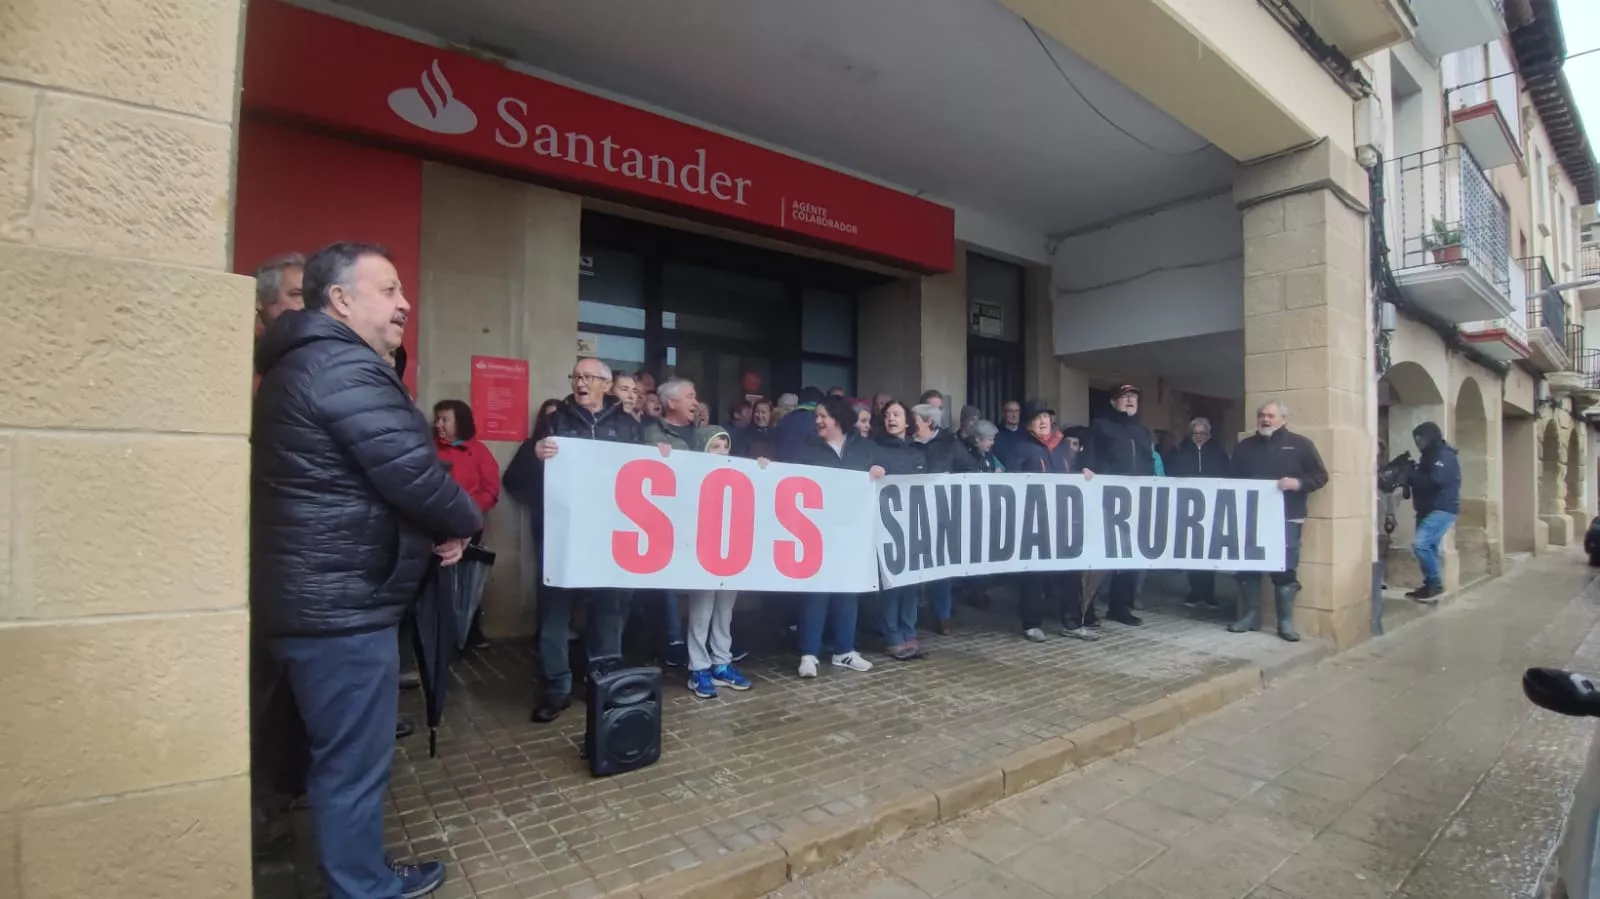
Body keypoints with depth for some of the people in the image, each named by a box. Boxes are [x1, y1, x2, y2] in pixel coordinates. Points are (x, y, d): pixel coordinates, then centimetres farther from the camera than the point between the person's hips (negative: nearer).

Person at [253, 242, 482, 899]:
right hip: (342, 604, -11)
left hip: (319, 595, 11)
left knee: (341, 757, 22)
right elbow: (414, 475, -25)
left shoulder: (302, 363, 15)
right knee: (354, 764, 5)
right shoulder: (346, 368, -19)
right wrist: (465, 522, -5)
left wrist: (436, 529, 8)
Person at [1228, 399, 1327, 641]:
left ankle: (1286, 622, 9)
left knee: (1284, 570, -1)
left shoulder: (1300, 444, 4)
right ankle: (1249, 617, 15)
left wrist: (1298, 483, -16)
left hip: (1286, 519, -3)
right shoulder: (1244, 447, 13)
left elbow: (1320, 475, 1)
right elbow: (1232, 479, 17)